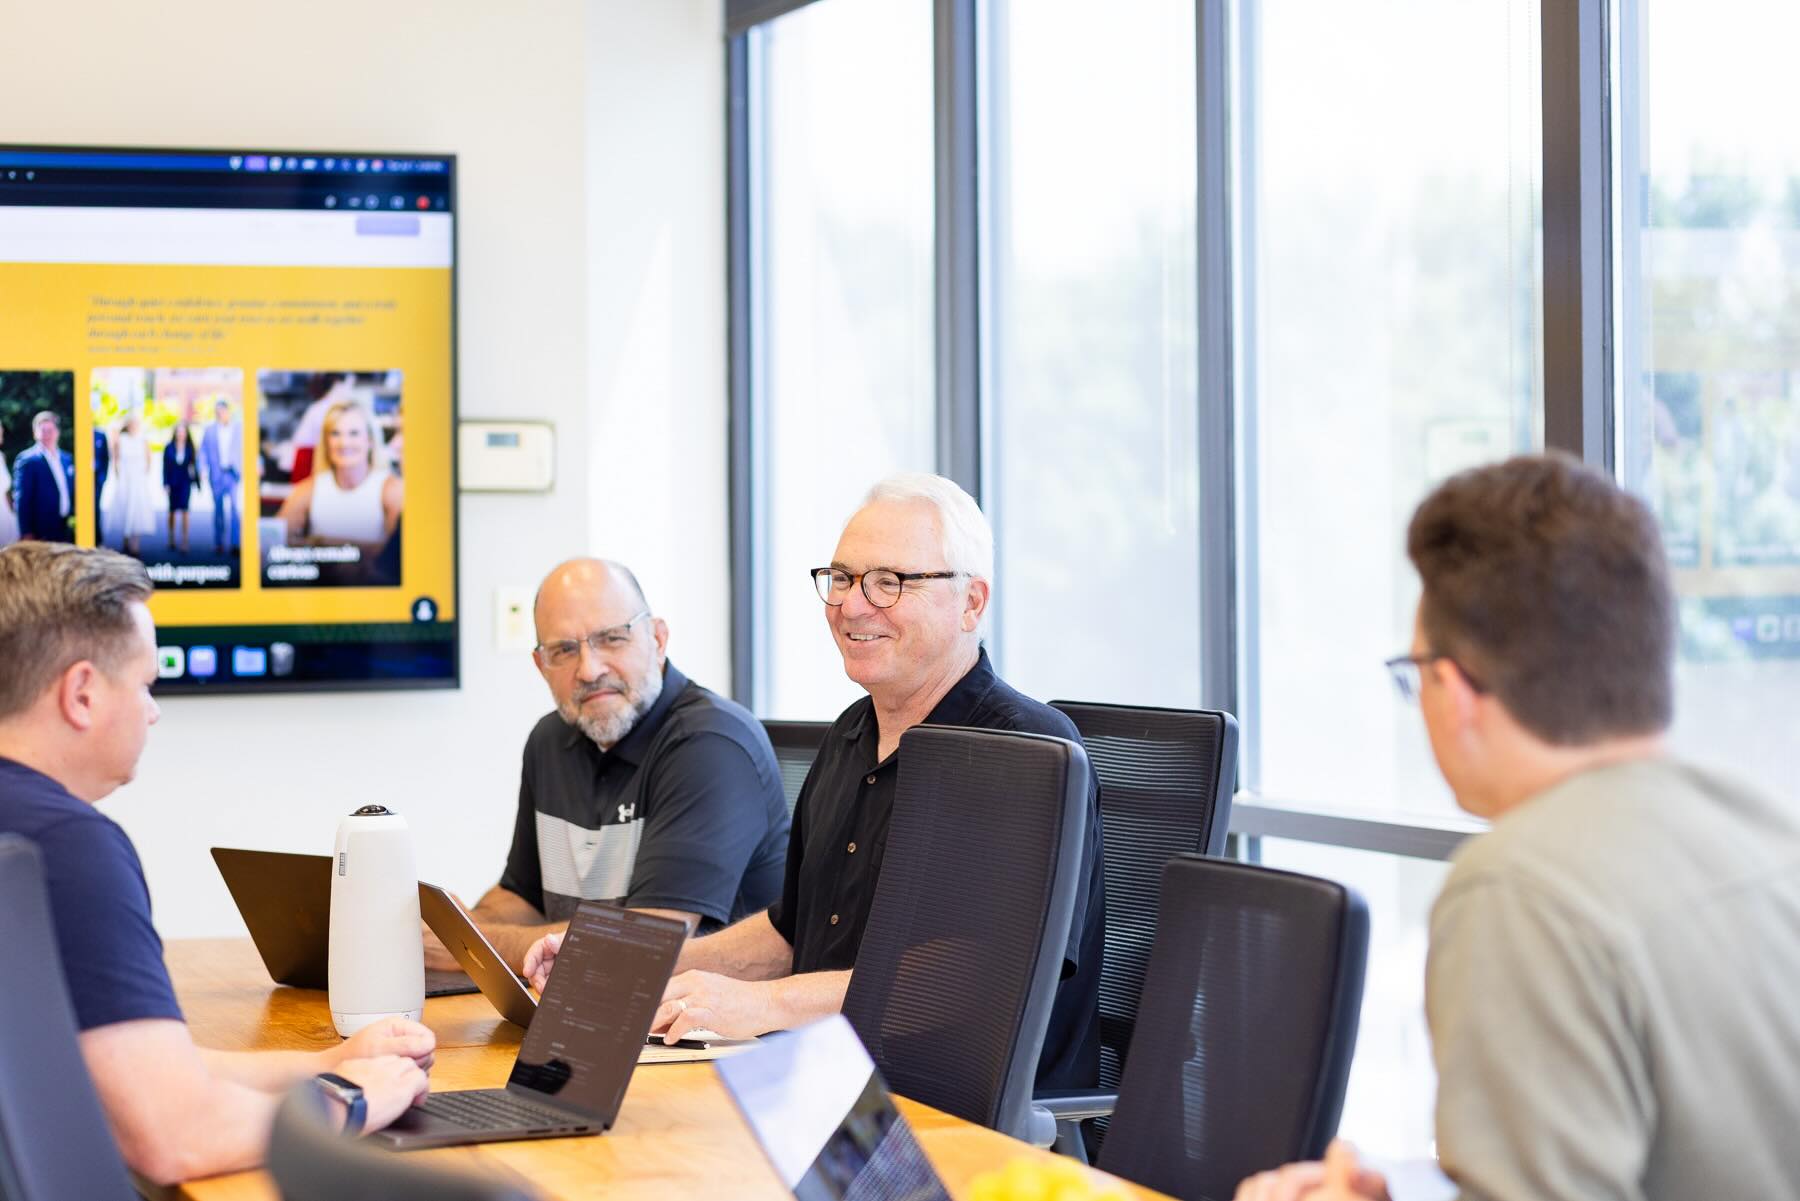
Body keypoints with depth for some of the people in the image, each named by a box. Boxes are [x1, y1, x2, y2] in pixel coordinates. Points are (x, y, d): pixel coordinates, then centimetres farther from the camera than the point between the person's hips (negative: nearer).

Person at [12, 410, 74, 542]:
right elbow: (22, 500, -8)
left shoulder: (67, 459, 13)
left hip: (67, 530, 6)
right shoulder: (26, 460, -5)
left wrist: (75, 519, 8)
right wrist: (27, 534, -12)